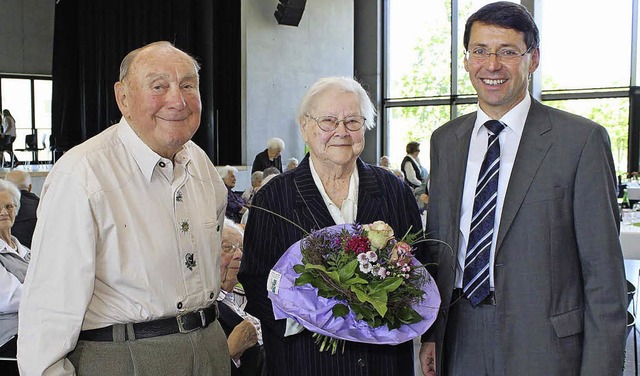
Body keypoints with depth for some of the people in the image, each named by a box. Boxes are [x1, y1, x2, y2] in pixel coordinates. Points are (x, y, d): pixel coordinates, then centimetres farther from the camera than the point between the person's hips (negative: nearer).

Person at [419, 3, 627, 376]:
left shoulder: (583, 139, -8)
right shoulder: (445, 140, 8)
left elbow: (603, 269, -9)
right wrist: (430, 334, 7)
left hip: (545, 346, -4)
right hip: (461, 341, 4)